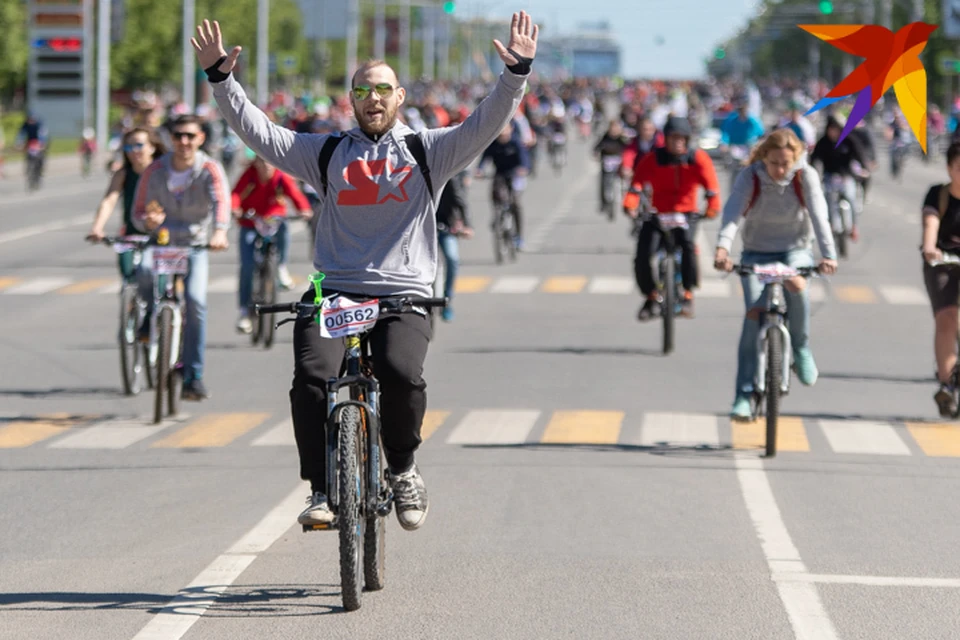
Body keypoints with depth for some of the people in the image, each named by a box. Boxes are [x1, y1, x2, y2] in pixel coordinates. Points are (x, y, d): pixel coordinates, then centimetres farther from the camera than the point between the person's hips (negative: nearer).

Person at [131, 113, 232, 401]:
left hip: (195, 245, -1)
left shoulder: (210, 169, -10)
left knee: (195, 301, -21)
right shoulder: (155, 171, -4)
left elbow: (221, 200, -29)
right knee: (146, 270, -34)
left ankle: (193, 377, -11)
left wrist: (220, 231, -49)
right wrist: (148, 221, -24)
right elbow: (138, 213, 1)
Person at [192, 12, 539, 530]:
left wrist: (516, 72, -15)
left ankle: (402, 468, -3)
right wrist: (221, 78, -1)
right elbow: (258, 131, 9)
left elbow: (485, 124, -1)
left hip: (403, 297, -1)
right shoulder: (327, 153, 14)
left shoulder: (427, 151, 11)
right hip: (333, 293, 1)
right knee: (312, 377, -24)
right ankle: (322, 488, -11)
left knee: (402, 374, -29)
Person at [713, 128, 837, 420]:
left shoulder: (806, 176, -13)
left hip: (796, 249, 0)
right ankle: (744, 394, -10)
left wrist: (828, 254, -38)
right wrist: (722, 247, -45)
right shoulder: (750, 176, -15)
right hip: (757, 252, 0)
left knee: (796, 283, -34)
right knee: (754, 312, -17)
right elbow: (733, 212, -27)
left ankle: (801, 347, -8)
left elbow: (819, 215, -23)